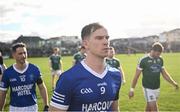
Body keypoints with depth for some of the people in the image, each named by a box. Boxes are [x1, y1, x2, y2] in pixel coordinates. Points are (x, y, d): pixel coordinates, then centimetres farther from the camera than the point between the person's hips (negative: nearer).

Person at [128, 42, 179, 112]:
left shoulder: (160, 60, 5)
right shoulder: (144, 60, -12)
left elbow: (164, 73, 14)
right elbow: (136, 76, -8)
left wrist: (173, 83, 4)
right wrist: (132, 89, -10)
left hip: (157, 88, 5)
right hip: (148, 88, -5)